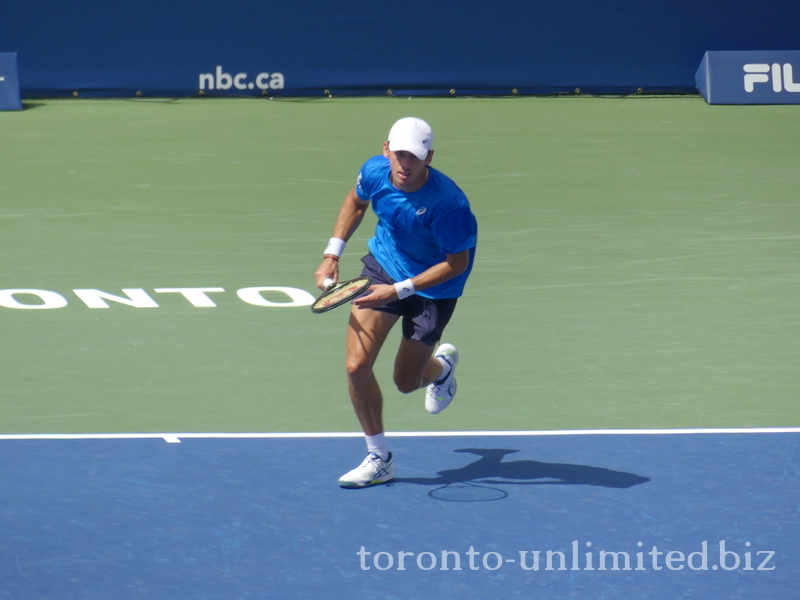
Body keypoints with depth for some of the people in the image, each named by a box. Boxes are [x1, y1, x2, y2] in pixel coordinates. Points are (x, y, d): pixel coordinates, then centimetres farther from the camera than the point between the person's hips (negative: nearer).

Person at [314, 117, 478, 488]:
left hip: (433, 286, -3)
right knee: (357, 366, -11)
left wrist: (400, 290, -27)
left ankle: (442, 366, 49)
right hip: (383, 264, 4)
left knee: (406, 383, 9)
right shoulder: (375, 172, -19)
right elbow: (356, 201, 7)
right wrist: (332, 254, 1)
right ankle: (379, 459, 7)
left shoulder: (447, 203, -34)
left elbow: (457, 263, -22)